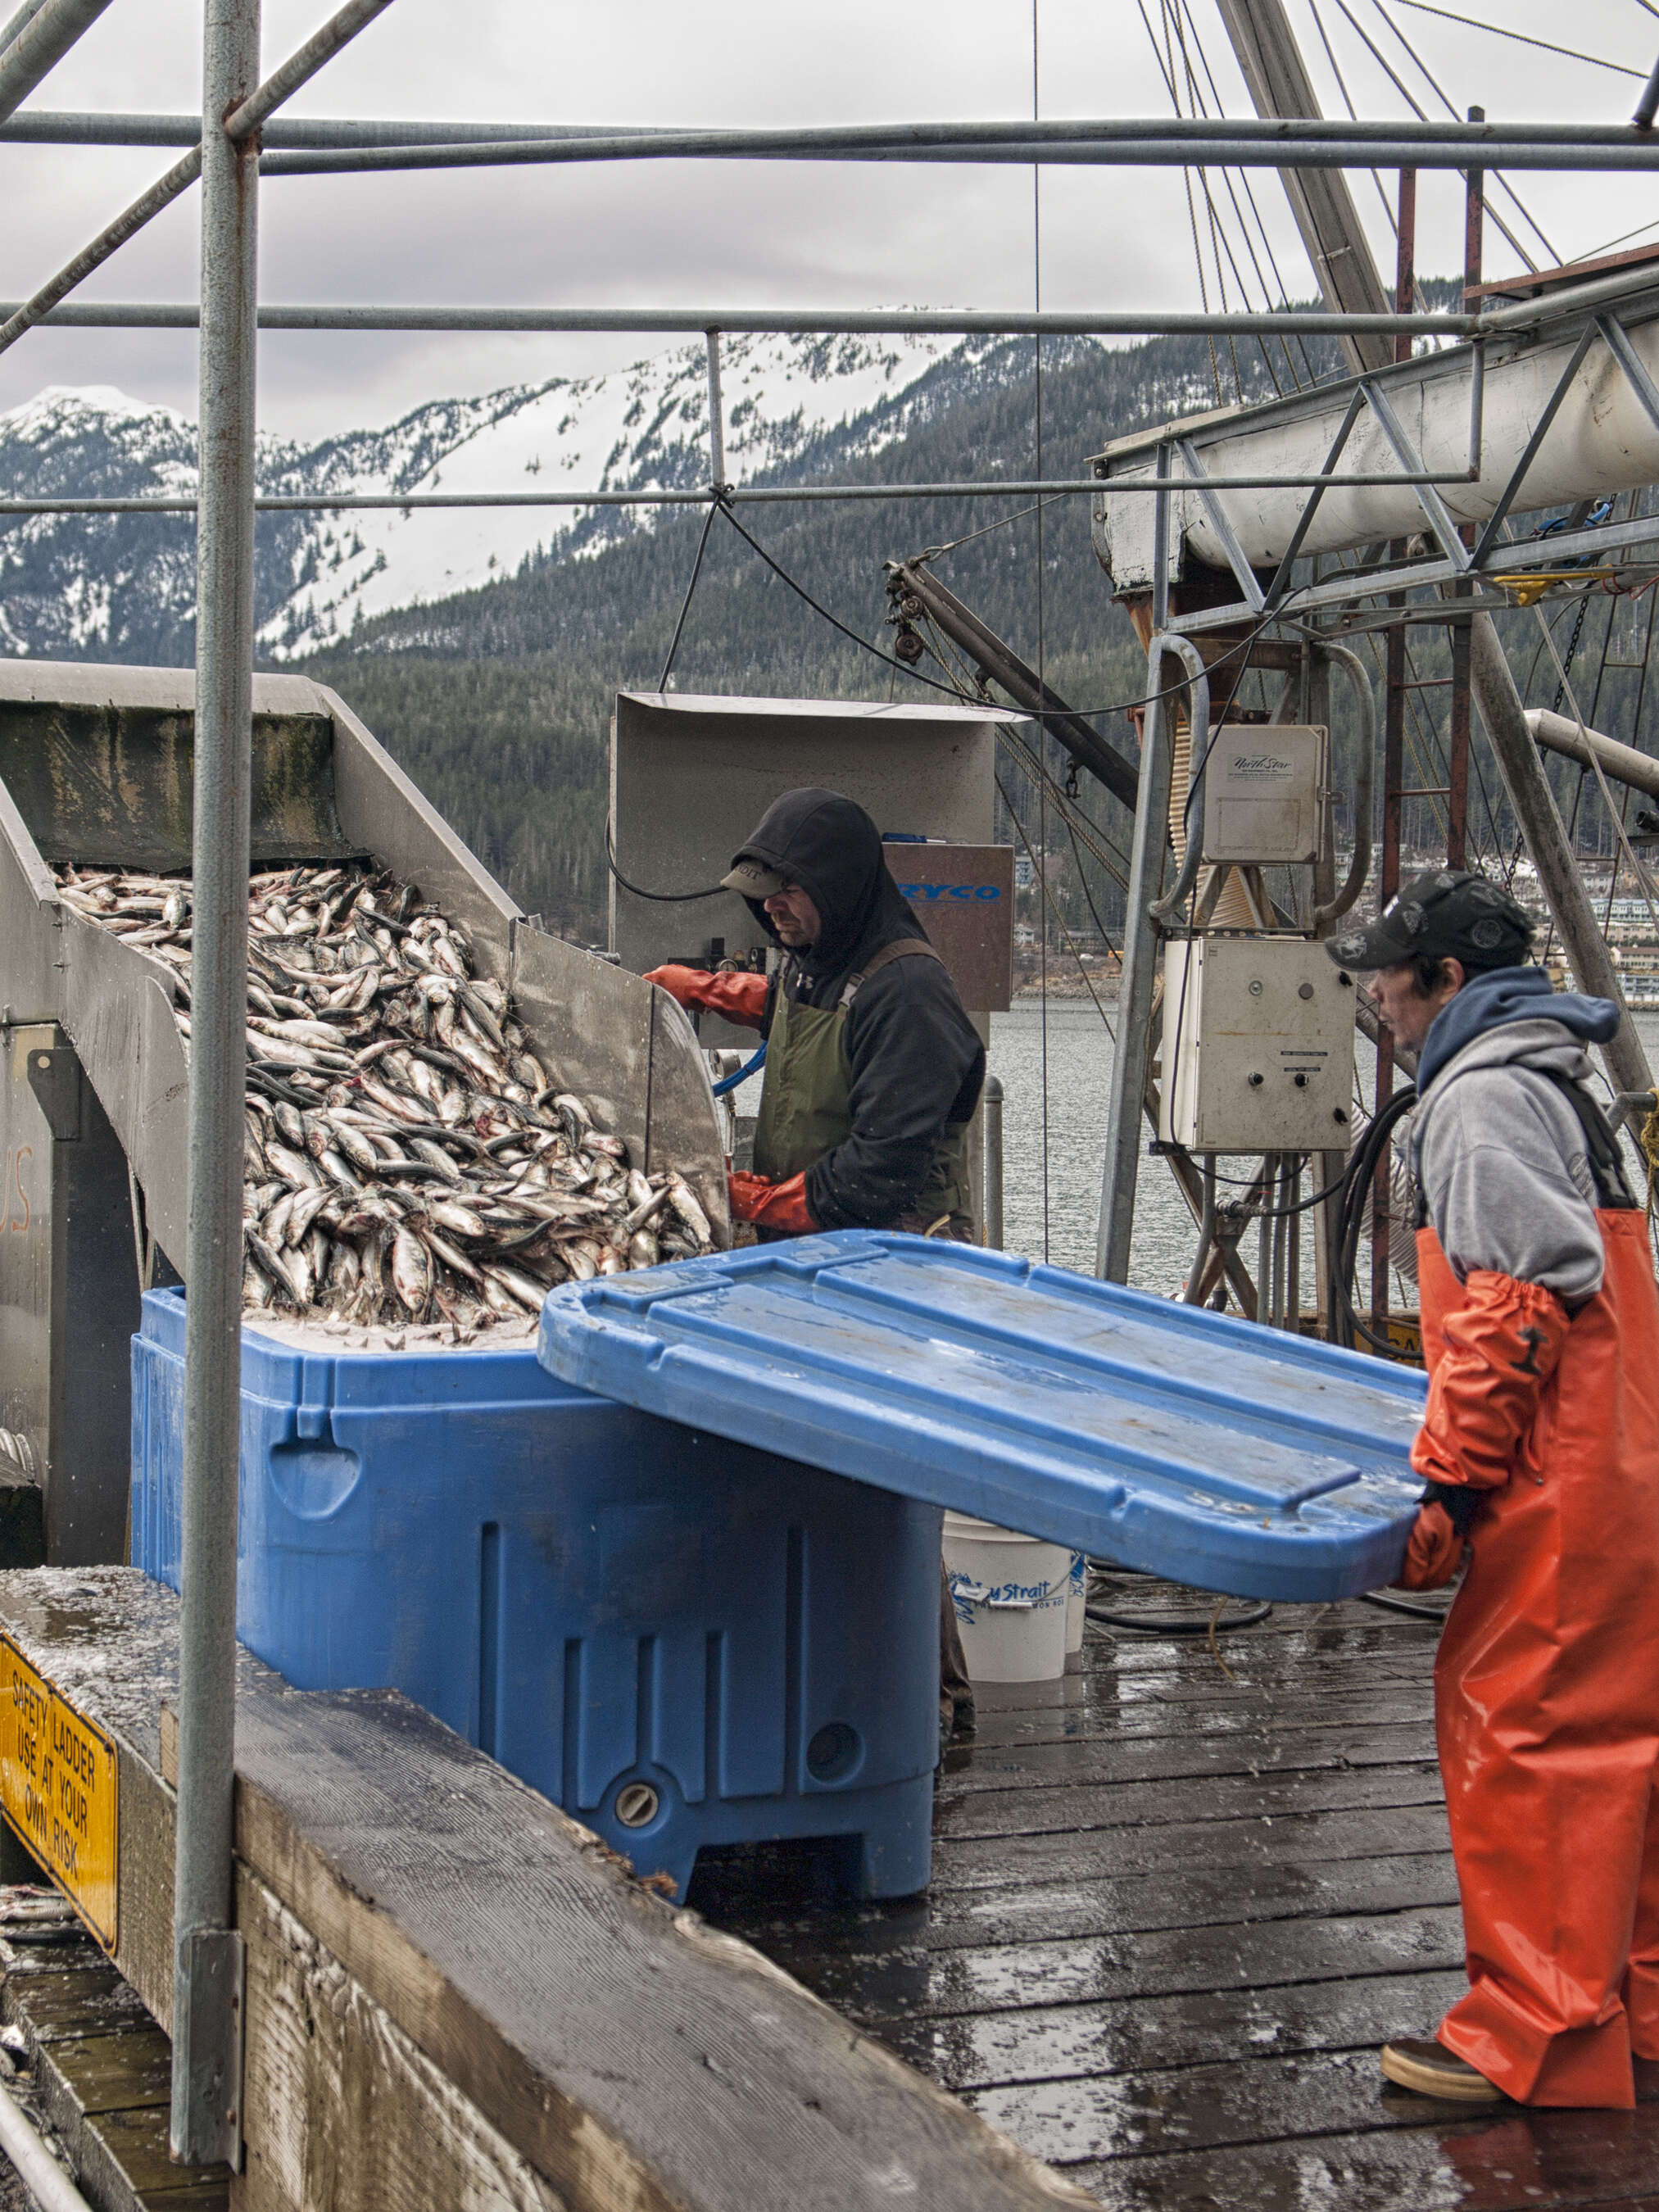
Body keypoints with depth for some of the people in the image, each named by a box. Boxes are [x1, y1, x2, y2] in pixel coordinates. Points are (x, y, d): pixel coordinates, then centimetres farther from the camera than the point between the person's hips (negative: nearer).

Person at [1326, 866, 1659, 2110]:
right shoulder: (1556, 1076, 19)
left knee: (1514, 1723, -6)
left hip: (1557, 1484, -10)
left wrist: (1451, 1479, -21)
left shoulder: (1483, 1094, -13)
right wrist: (1463, 1451, 28)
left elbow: (1515, 1304, -22)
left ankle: (1537, 2037, -1)